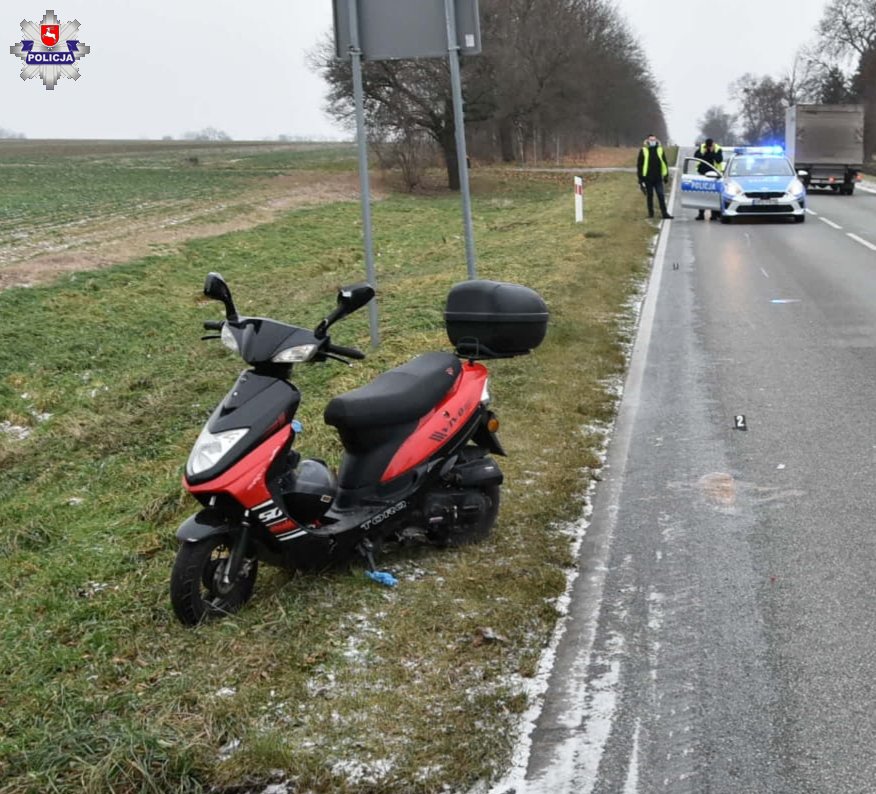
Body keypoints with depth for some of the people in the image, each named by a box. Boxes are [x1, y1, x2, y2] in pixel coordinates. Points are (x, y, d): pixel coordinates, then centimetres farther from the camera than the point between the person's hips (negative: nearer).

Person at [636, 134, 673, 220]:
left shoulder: (660, 150, 7)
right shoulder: (643, 151, 0)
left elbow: (665, 163, 12)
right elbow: (639, 165, 3)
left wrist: (666, 175, 10)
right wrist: (640, 177, 1)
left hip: (658, 178, 1)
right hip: (648, 178, -1)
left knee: (661, 196, -3)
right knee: (649, 196, 7)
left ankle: (664, 213, -3)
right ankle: (650, 213, 16)